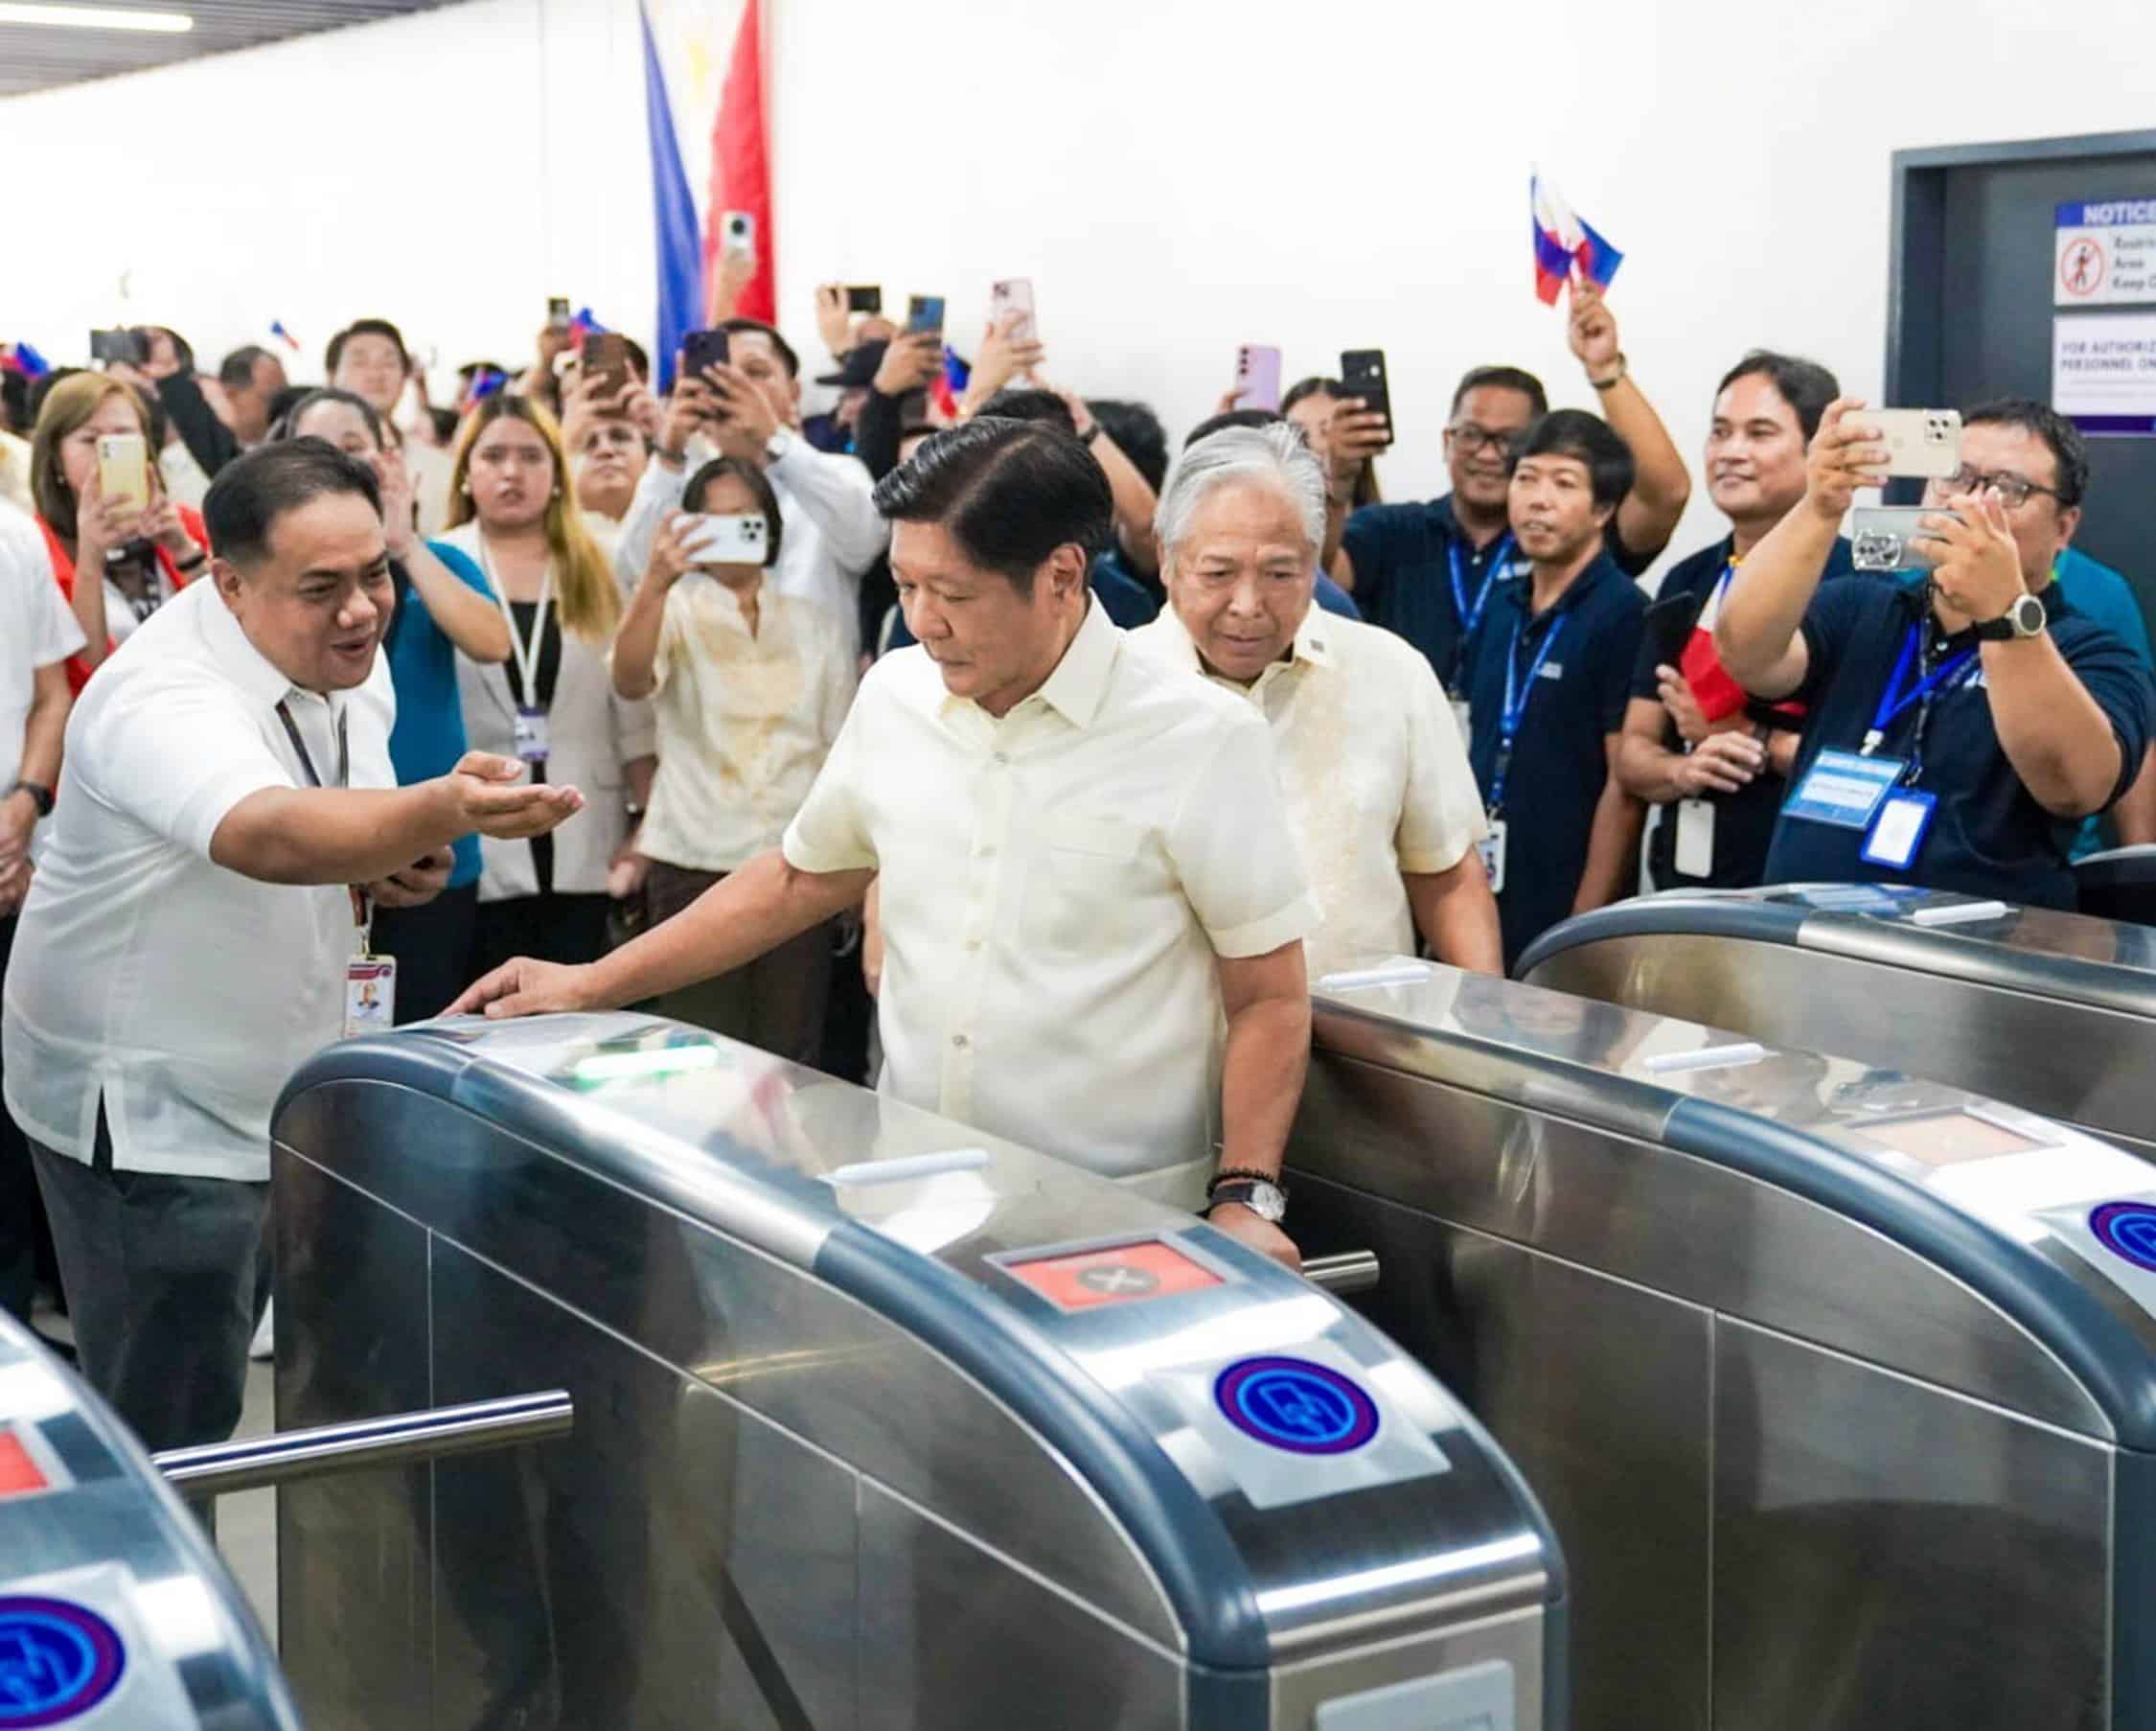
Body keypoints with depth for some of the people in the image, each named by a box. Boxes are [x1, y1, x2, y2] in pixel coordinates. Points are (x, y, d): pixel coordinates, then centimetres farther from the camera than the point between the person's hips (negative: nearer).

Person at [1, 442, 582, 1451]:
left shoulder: (348, 665, -1)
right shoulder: (162, 699, -28)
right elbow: (268, 835, -49)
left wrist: (383, 873, -7)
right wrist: (442, 810, -66)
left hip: (276, 1090, 8)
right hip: (148, 1111, -8)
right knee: (170, 1440, -5)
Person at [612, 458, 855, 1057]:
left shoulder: (816, 626, 13)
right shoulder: (676, 609, 5)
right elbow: (630, 682, -17)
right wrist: (656, 583, -31)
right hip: (694, 863, -2)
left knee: (791, 1052, 3)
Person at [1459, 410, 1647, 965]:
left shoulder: (1623, 615, -10)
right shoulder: (1499, 608, 10)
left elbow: (1626, 786, -13)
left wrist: (1584, 929, -16)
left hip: (1564, 917, -6)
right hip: (1481, 903, 6)